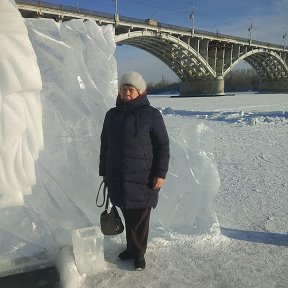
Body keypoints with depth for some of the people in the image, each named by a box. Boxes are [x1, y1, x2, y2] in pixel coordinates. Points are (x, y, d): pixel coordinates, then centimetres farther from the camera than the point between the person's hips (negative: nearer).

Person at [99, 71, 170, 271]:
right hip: (118, 178, 4)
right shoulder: (112, 115, 8)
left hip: (143, 178, -4)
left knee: (140, 218, 7)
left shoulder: (151, 114, -6)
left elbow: (163, 146, -6)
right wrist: (104, 172, 15)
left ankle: (139, 253, 26)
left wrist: (161, 173, -10)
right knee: (128, 216, 15)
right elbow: (105, 145, 14)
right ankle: (131, 247, 34)